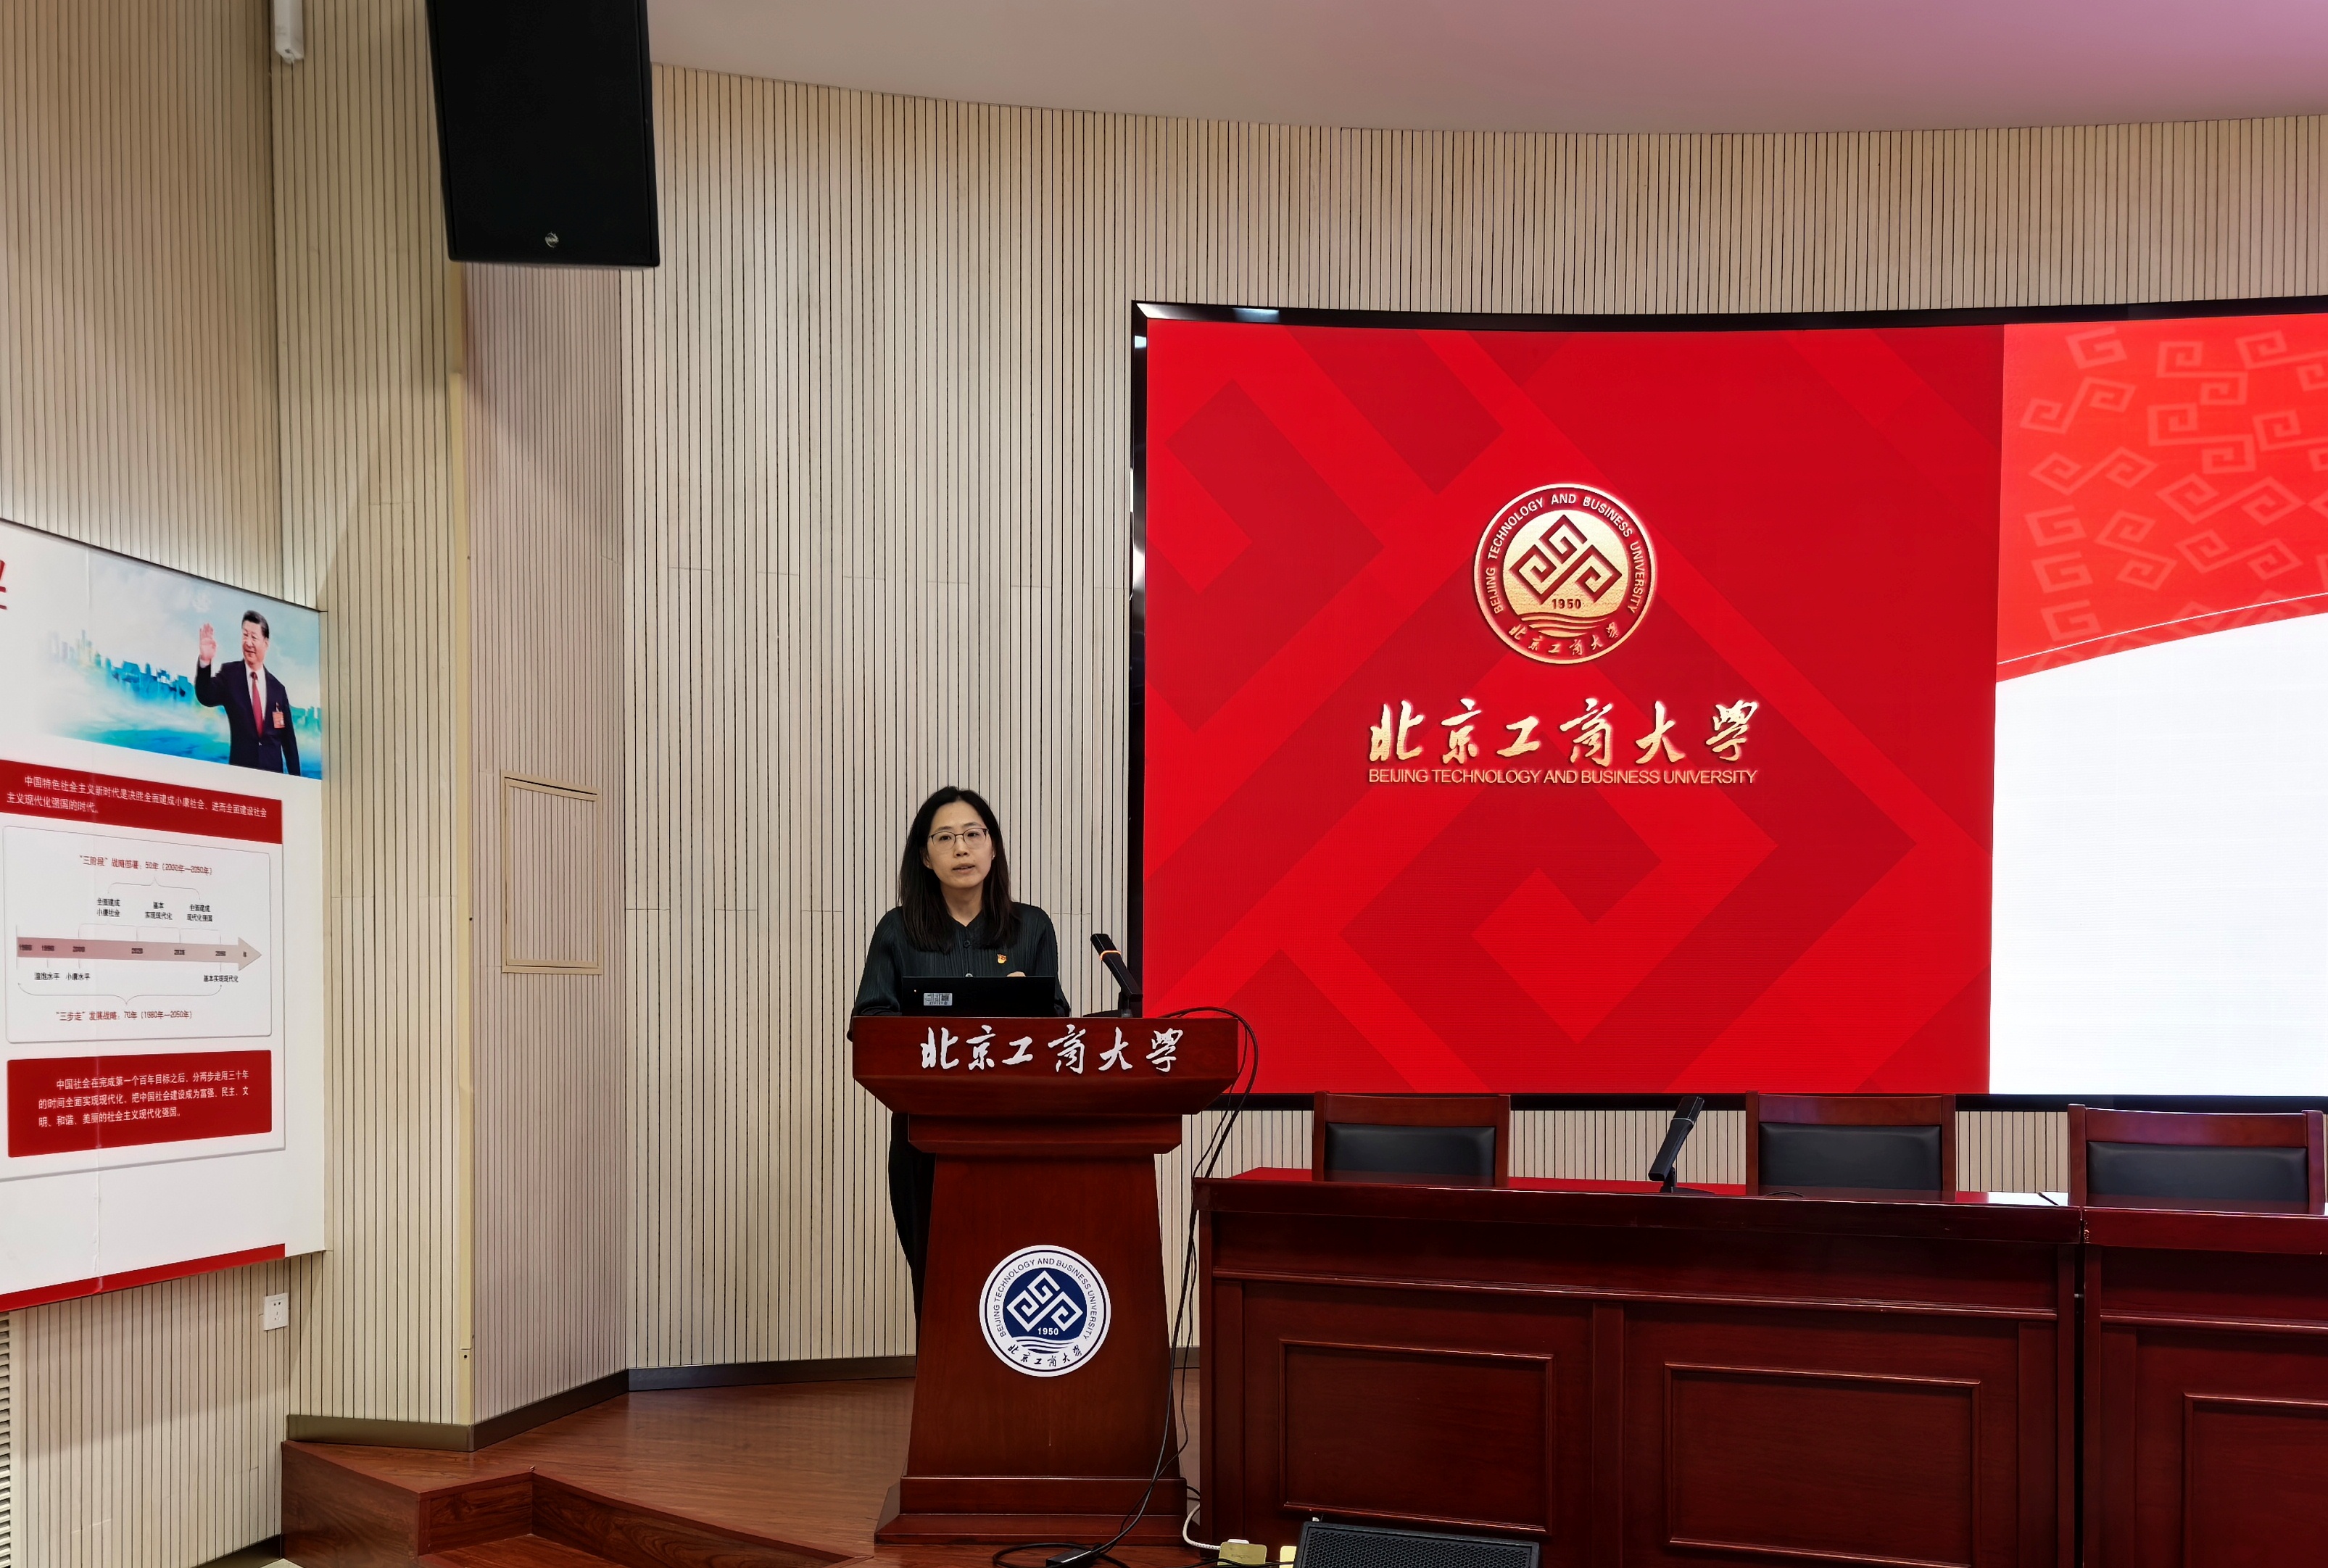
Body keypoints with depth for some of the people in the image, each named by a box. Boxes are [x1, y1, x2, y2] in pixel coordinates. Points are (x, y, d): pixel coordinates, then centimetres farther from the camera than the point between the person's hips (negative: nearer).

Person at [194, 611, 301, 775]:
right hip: (240, 771, -2)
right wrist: (204, 661, -31)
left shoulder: (278, 689, 7)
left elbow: (288, 739, 8)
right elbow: (206, 696, -14)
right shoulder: (230, 675, 4)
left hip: (273, 773, 2)